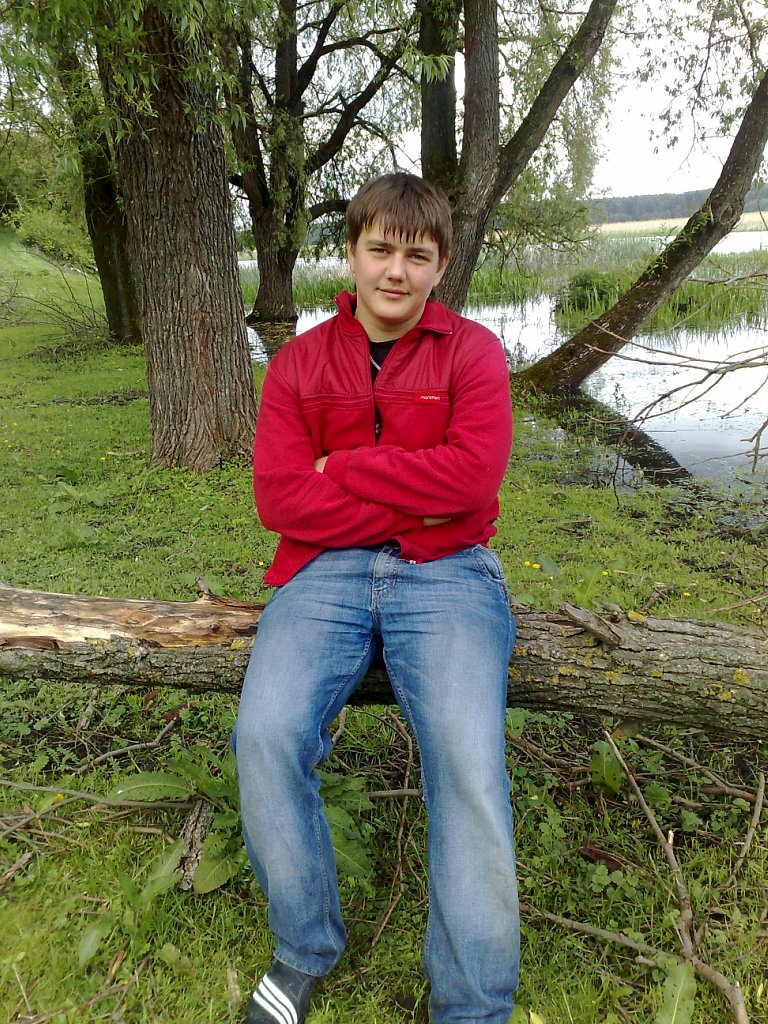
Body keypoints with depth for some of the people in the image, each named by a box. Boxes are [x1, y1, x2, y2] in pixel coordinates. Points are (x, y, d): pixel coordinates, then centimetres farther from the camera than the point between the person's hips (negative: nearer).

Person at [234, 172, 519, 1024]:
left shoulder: (472, 351, 5)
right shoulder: (298, 362, 9)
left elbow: (474, 473, -11)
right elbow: (279, 498, -4)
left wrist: (341, 467, -7)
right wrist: (412, 503, -10)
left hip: (446, 573, -1)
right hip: (326, 571, 2)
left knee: (470, 760, -23)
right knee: (265, 735, -21)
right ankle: (305, 950, 6)